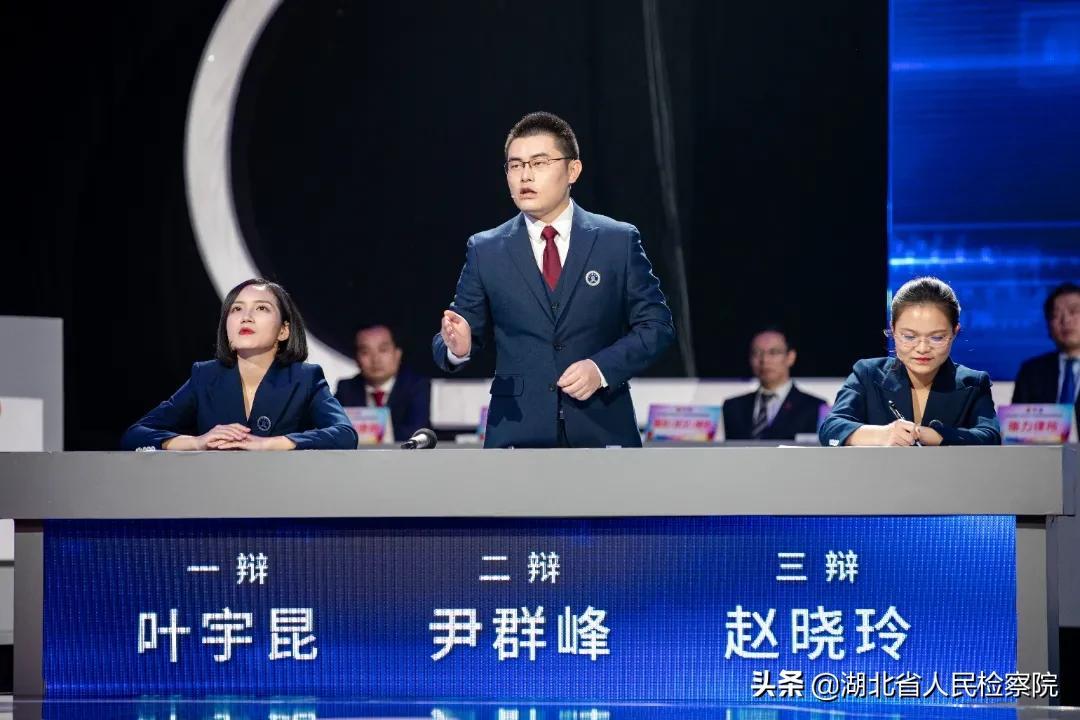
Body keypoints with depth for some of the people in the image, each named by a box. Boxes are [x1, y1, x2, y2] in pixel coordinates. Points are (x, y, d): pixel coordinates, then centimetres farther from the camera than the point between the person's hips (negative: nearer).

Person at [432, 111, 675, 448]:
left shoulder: (619, 240, 4)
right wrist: (457, 347, -17)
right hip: (517, 433, 0)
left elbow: (656, 324, 4)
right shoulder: (485, 251, 7)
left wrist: (602, 369, -13)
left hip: (602, 432, 0)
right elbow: (458, 337, 9)